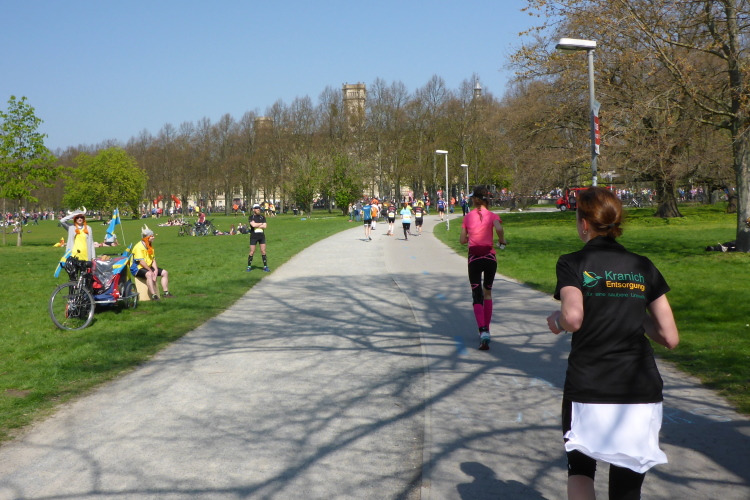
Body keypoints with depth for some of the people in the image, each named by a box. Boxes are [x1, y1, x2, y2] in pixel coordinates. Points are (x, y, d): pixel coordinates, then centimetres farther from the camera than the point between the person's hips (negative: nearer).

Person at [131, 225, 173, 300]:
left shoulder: (150, 246, 12)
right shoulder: (139, 247, -16)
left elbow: (153, 259, 9)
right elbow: (141, 262, -22)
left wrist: (156, 269, -7)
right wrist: (151, 271, -22)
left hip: (149, 267, 9)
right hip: (138, 268, -9)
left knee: (165, 272, 1)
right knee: (149, 274, -38)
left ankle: (165, 293, 3)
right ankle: (153, 295, -41)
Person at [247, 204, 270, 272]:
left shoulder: (262, 217, 8)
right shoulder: (251, 217, -2)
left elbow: (265, 226, -3)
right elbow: (253, 225, -19)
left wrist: (257, 225, -10)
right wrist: (261, 224, -5)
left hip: (262, 236, 3)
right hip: (253, 236, -3)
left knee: (263, 252, 3)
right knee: (252, 252, 1)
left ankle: (265, 266, 8)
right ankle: (249, 266, 12)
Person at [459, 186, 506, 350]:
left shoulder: (468, 217, 3)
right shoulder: (492, 215, -2)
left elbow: (462, 240, 5)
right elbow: (499, 229, -24)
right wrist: (502, 241, -5)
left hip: (474, 258, 0)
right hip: (489, 257, 0)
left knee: (477, 297, -1)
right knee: (487, 293, 19)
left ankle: (483, 332, -21)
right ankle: (486, 330, 21)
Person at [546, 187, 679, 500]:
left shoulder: (573, 264, -3)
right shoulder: (643, 267, 7)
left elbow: (573, 318, -21)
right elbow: (670, 338, 5)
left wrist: (556, 320, 1)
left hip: (587, 394, -2)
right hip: (642, 395, 2)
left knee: (580, 467, 24)